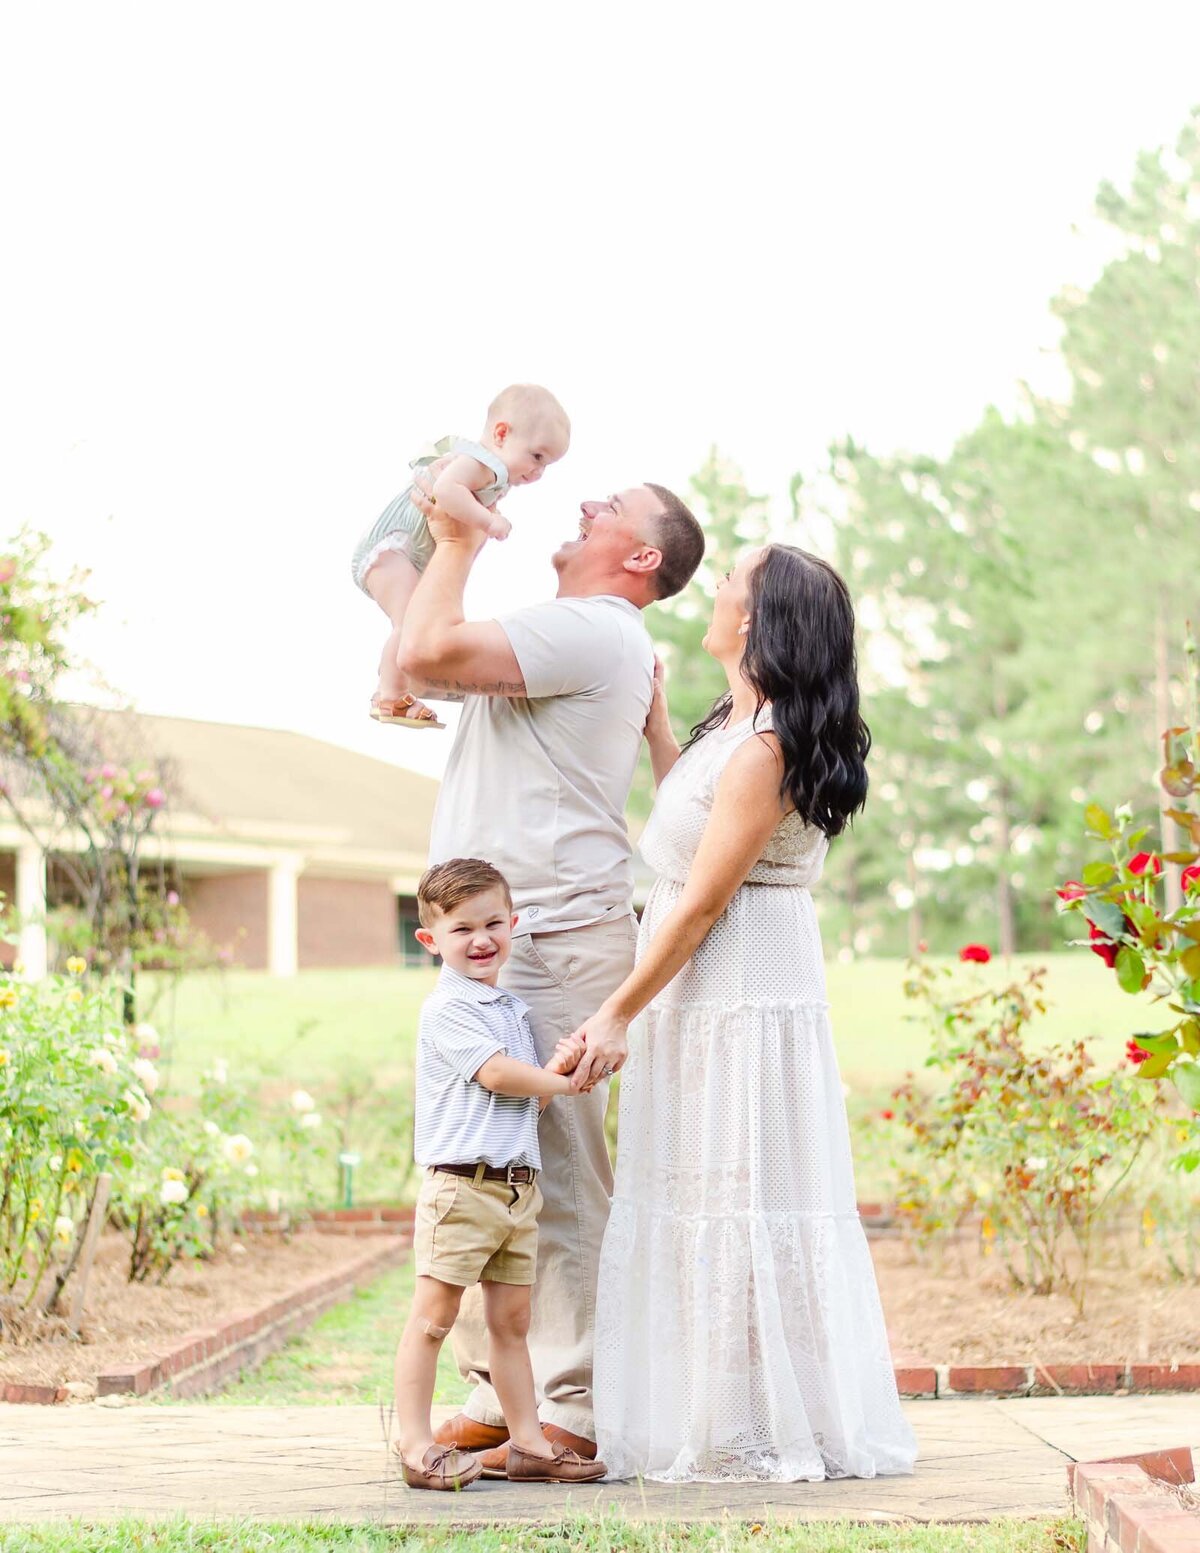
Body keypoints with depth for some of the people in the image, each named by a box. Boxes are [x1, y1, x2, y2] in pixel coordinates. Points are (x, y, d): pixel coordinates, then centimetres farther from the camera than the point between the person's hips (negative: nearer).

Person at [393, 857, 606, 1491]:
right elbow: (495, 1073, -17)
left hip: (519, 1185, 8)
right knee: (433, 1318, -6)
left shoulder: (515, 1009, 19)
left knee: (511, 1321, 11)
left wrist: (556, 1068, -2)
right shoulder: (447, 1009, -8)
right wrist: (562, 1080, -2)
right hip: (460, 1183, -8)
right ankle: (415, 1446, -4)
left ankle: (529, 1444, 14)